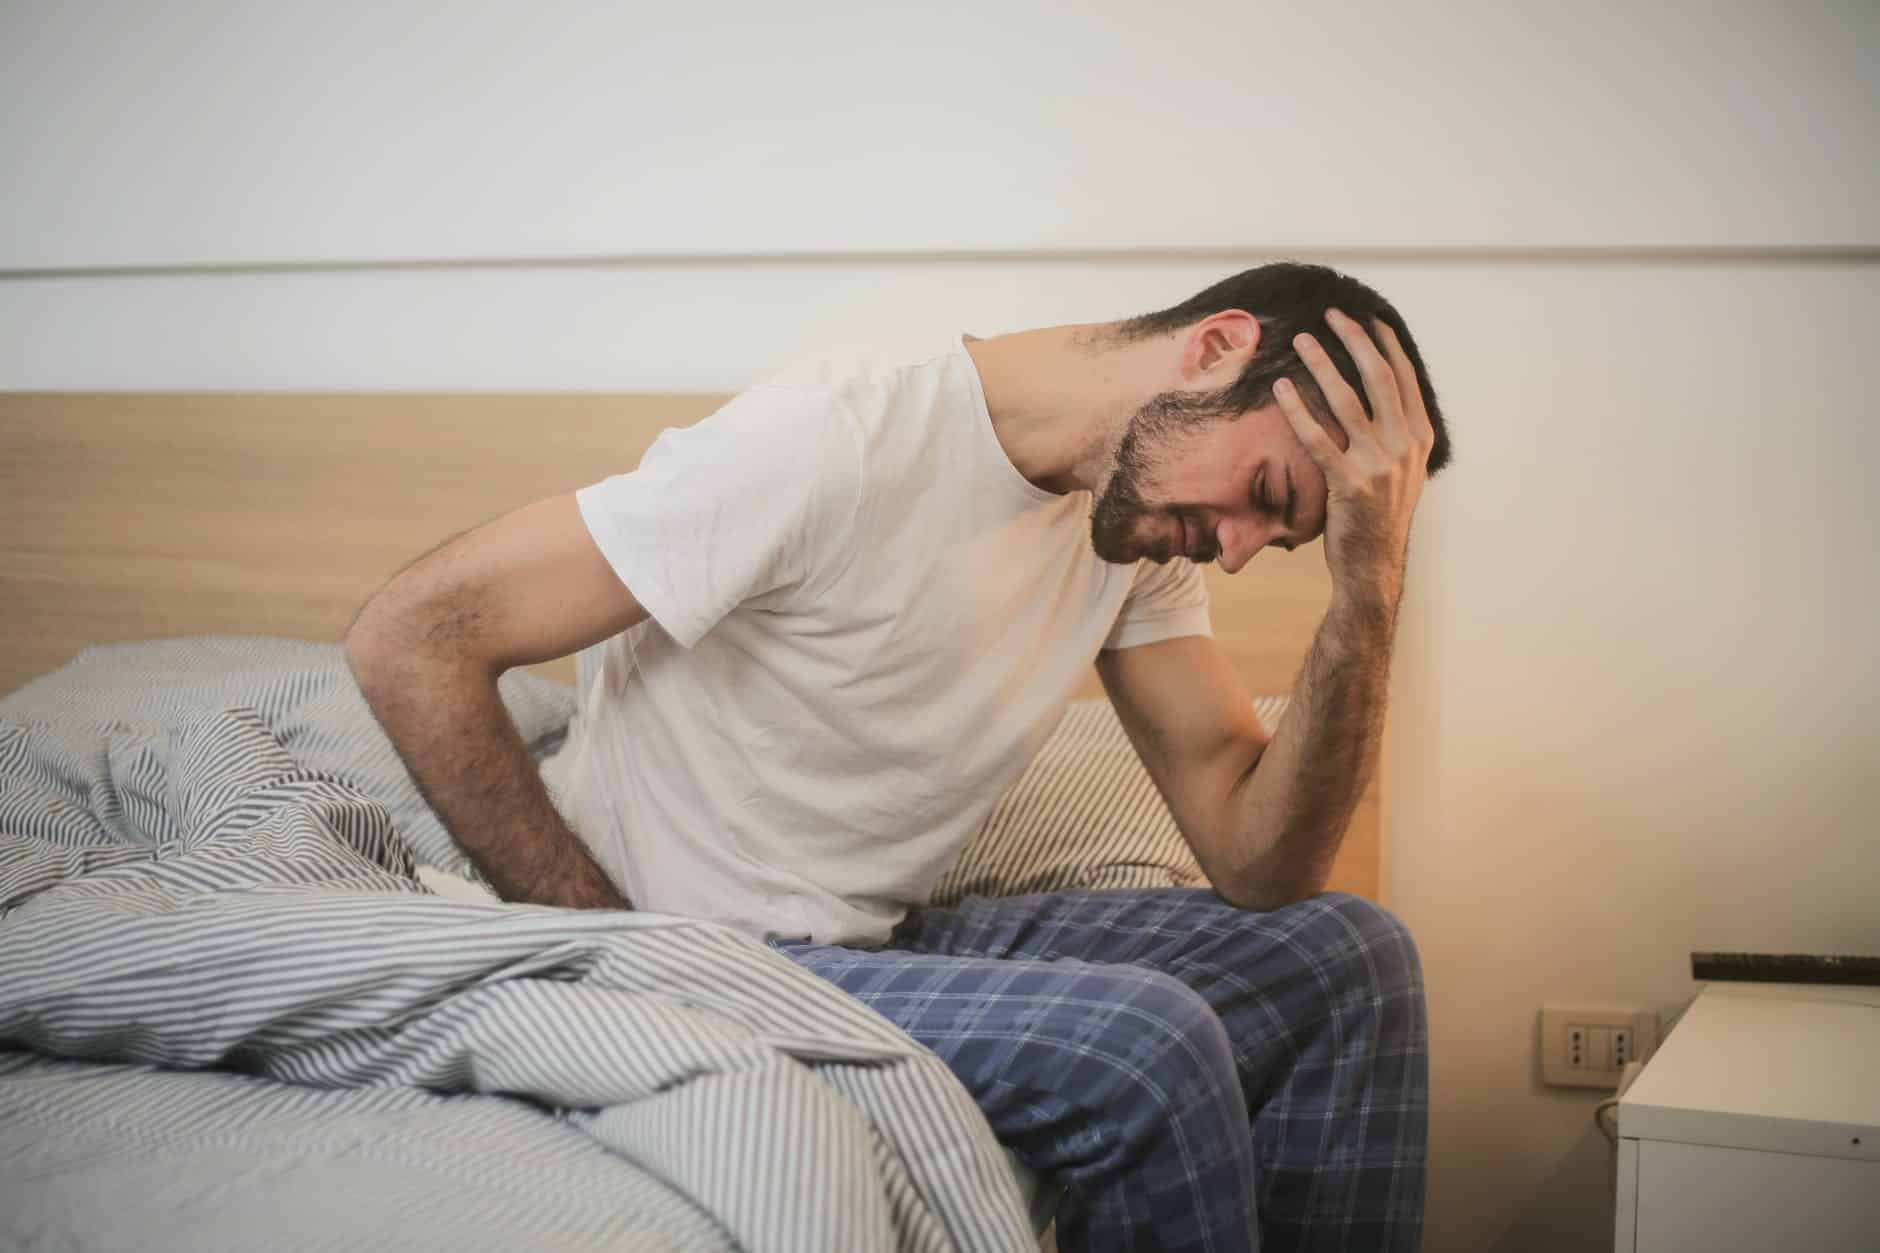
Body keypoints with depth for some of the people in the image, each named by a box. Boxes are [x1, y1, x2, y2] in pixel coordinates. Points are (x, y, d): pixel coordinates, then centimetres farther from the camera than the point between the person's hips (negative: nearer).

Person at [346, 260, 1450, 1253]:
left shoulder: (1143, 513, 1)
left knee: (1348, 958, 0)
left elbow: (1258, 861, -3)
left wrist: (1372, 583, -15)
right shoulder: (838, 440, -23)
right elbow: (410, 639, -22)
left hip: (889, 942, 8)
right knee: (1145, 1048, -27)